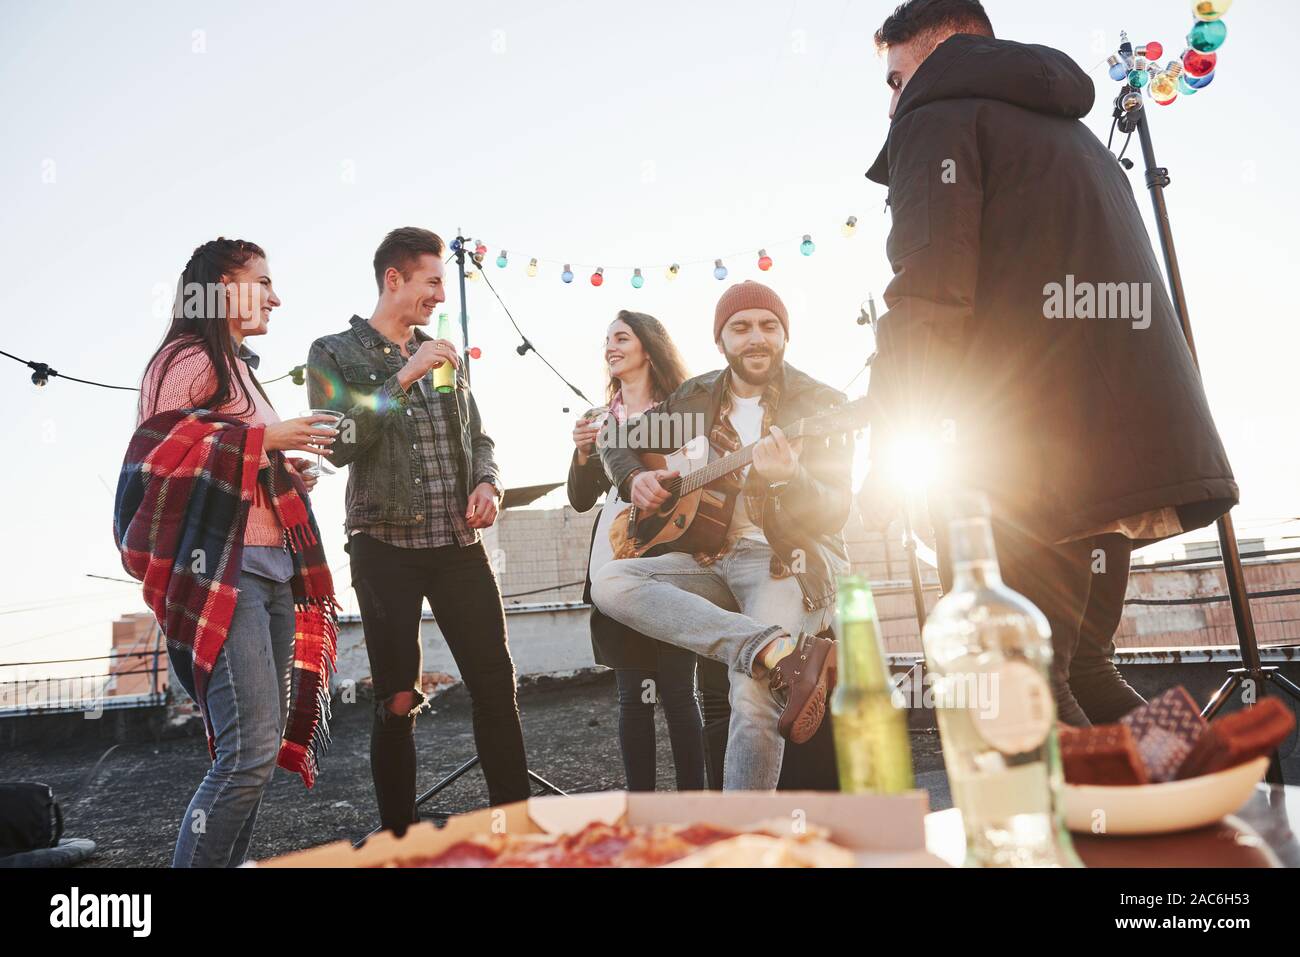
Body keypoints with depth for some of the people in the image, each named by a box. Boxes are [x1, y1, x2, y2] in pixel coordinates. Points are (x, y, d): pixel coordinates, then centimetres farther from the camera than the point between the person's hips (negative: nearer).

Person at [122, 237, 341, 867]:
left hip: (271, 570, 9)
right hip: (222, 568, -9)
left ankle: (227, 860, 21)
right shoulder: (190, 357, -4)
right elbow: (156, 448, -17)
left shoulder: (238, 366, 22)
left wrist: (285, 473, 13)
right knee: (252, 749, -14)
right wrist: (266, 437, -16)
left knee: (265, 740, 10)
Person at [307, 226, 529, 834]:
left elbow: (478, 437, 19)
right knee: (397, 702, 2)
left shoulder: (444, 355, 15)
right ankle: (400, 836, 17)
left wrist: (488, 483, -1)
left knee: (497, 686, 2)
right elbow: (339, 443, -12)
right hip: (387, 546, -4)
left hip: (459, 544, 4)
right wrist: (403, 379, -15)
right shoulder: (334, 354, 1)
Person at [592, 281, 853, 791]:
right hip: (712, 558, 6)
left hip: (787, 562, -5)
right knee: (610, 582, -22)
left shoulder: (821, 404, -4)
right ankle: (788, 650, -33)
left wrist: (787, 479, -34)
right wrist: (634, 478, -3)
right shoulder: (695, 397, 9)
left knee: (753, 696, -31)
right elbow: (619, 438, 20)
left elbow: (833, 514, -12)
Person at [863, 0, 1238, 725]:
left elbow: (929, 296, -12)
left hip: (1025, 464, -9)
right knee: (1081, 672, 19)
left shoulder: (939, 116, 4)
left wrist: (891, 455, -8)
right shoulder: (1074, 130, 31)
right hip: (1138, 444, 9)